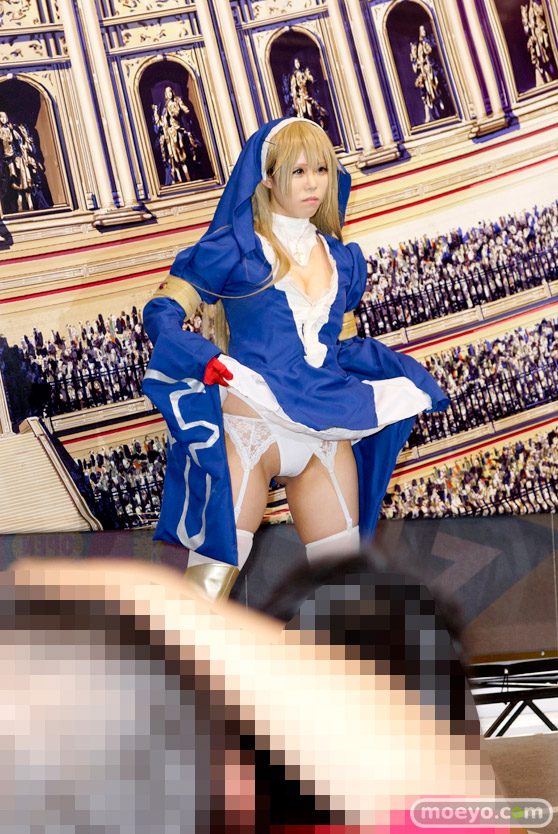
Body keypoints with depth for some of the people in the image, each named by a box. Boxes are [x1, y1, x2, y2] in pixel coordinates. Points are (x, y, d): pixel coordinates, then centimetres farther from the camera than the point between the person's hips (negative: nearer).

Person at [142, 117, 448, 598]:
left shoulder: (342, 260, 18)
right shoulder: (234, 249, 3)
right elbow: (162, 312, 0)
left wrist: (407, 377, 8)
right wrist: (204, 360, -17)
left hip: (328, 431, 5)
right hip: (251, 422, -5)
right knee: (217, 568, -10)